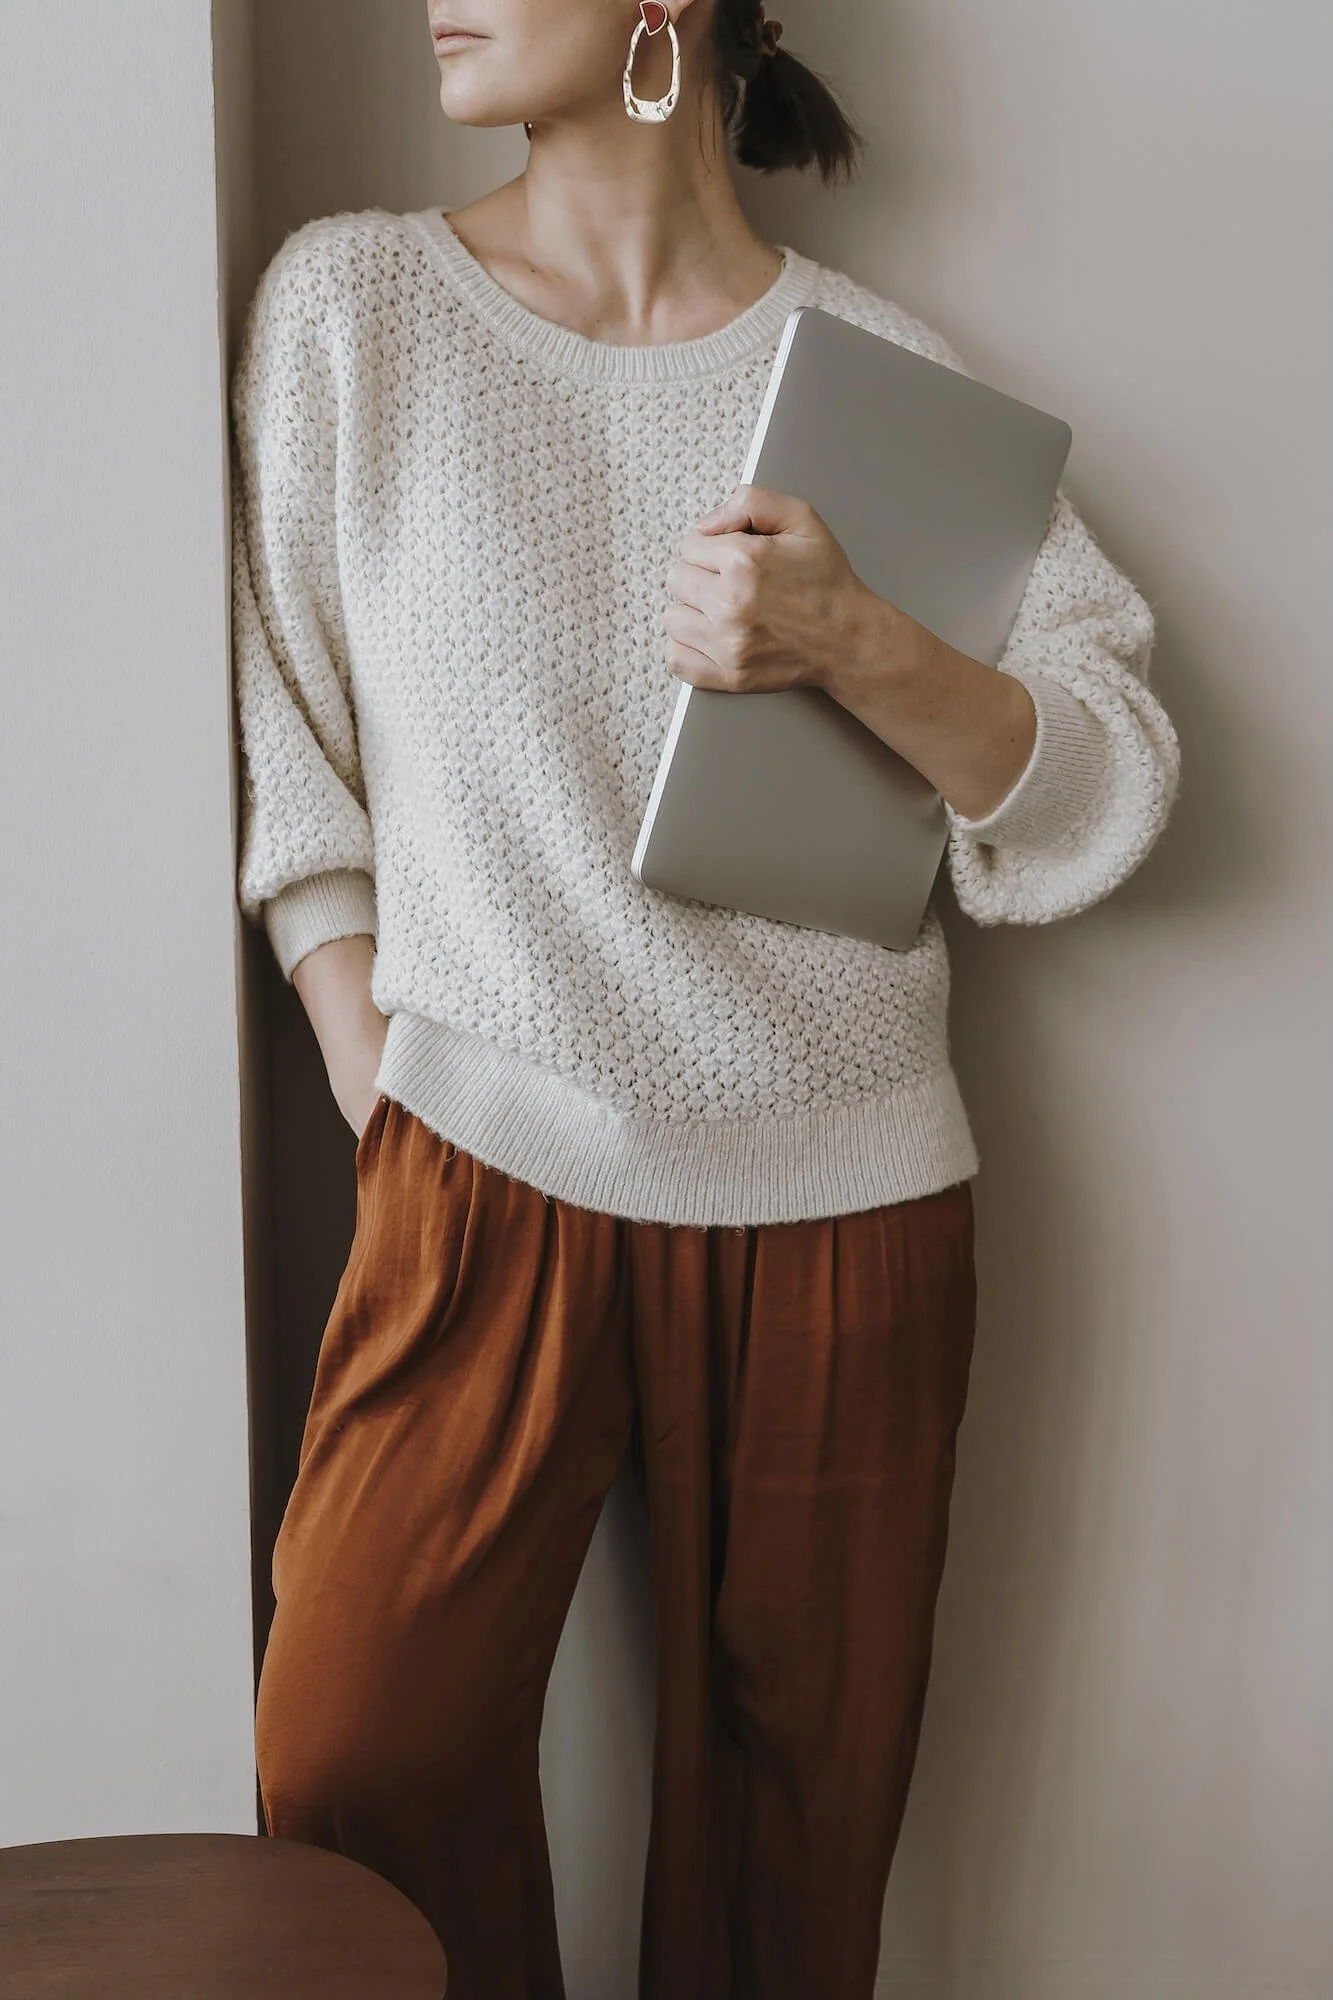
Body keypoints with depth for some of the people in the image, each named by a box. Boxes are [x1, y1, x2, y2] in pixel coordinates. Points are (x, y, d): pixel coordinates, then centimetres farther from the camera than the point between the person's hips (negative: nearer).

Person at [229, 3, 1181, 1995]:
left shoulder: (879, 367, 3)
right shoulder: (351, 300, 4)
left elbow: (1115, 784, 0)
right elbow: (280, 734, 6)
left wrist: (858, 647, -18)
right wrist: (374, 1079, -1)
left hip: (844, 1203, 1)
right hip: (488, 1178, 0)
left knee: (794, 1814, 10)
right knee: (353, 1769, -5)